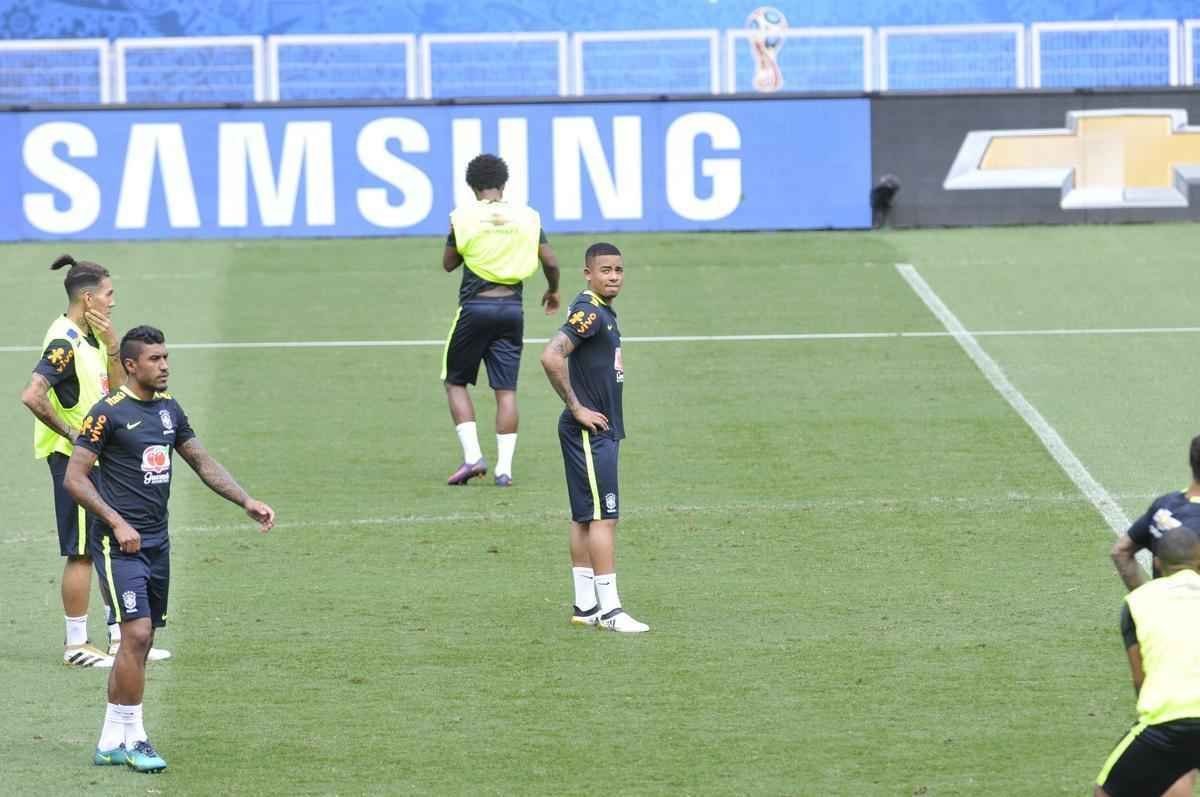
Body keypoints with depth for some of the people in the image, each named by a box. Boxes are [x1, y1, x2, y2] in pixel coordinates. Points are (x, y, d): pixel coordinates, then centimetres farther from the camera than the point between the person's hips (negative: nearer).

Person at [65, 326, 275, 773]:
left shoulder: (169, 409, 11)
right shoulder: (109, 413, -11)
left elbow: (202, 462, 20)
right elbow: (75, 477, -11)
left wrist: (247, 502, 11)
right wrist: (117, 523, -19)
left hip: (156, 543, 8)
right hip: (119, 544, -8)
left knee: (141, 641, 8)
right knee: (136, 633, -15)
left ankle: (111, 742, 14)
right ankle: (132, 739, -7)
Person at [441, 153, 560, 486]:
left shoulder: (463, 217, -3)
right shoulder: (527, 217, 3)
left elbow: (448, 263, 7)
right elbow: (550, 262, 5)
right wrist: (552, 290, 24)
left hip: (475, 307, -2)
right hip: (512, 308, 2)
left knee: (455, 382, 11)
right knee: (506, 389, 5)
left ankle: (472, 455, -2)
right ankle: (504, 467, -1)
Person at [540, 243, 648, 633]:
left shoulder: (604, 313, 14)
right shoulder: (588, 312, -16)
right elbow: (551, 357, -28)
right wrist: (577, 408, -20)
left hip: (601, 430, 10)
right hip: (589, 431, -10)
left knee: (585, 517, 12)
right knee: (603, 515, -10)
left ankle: (585, 605, 16)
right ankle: (609, 609, -11)